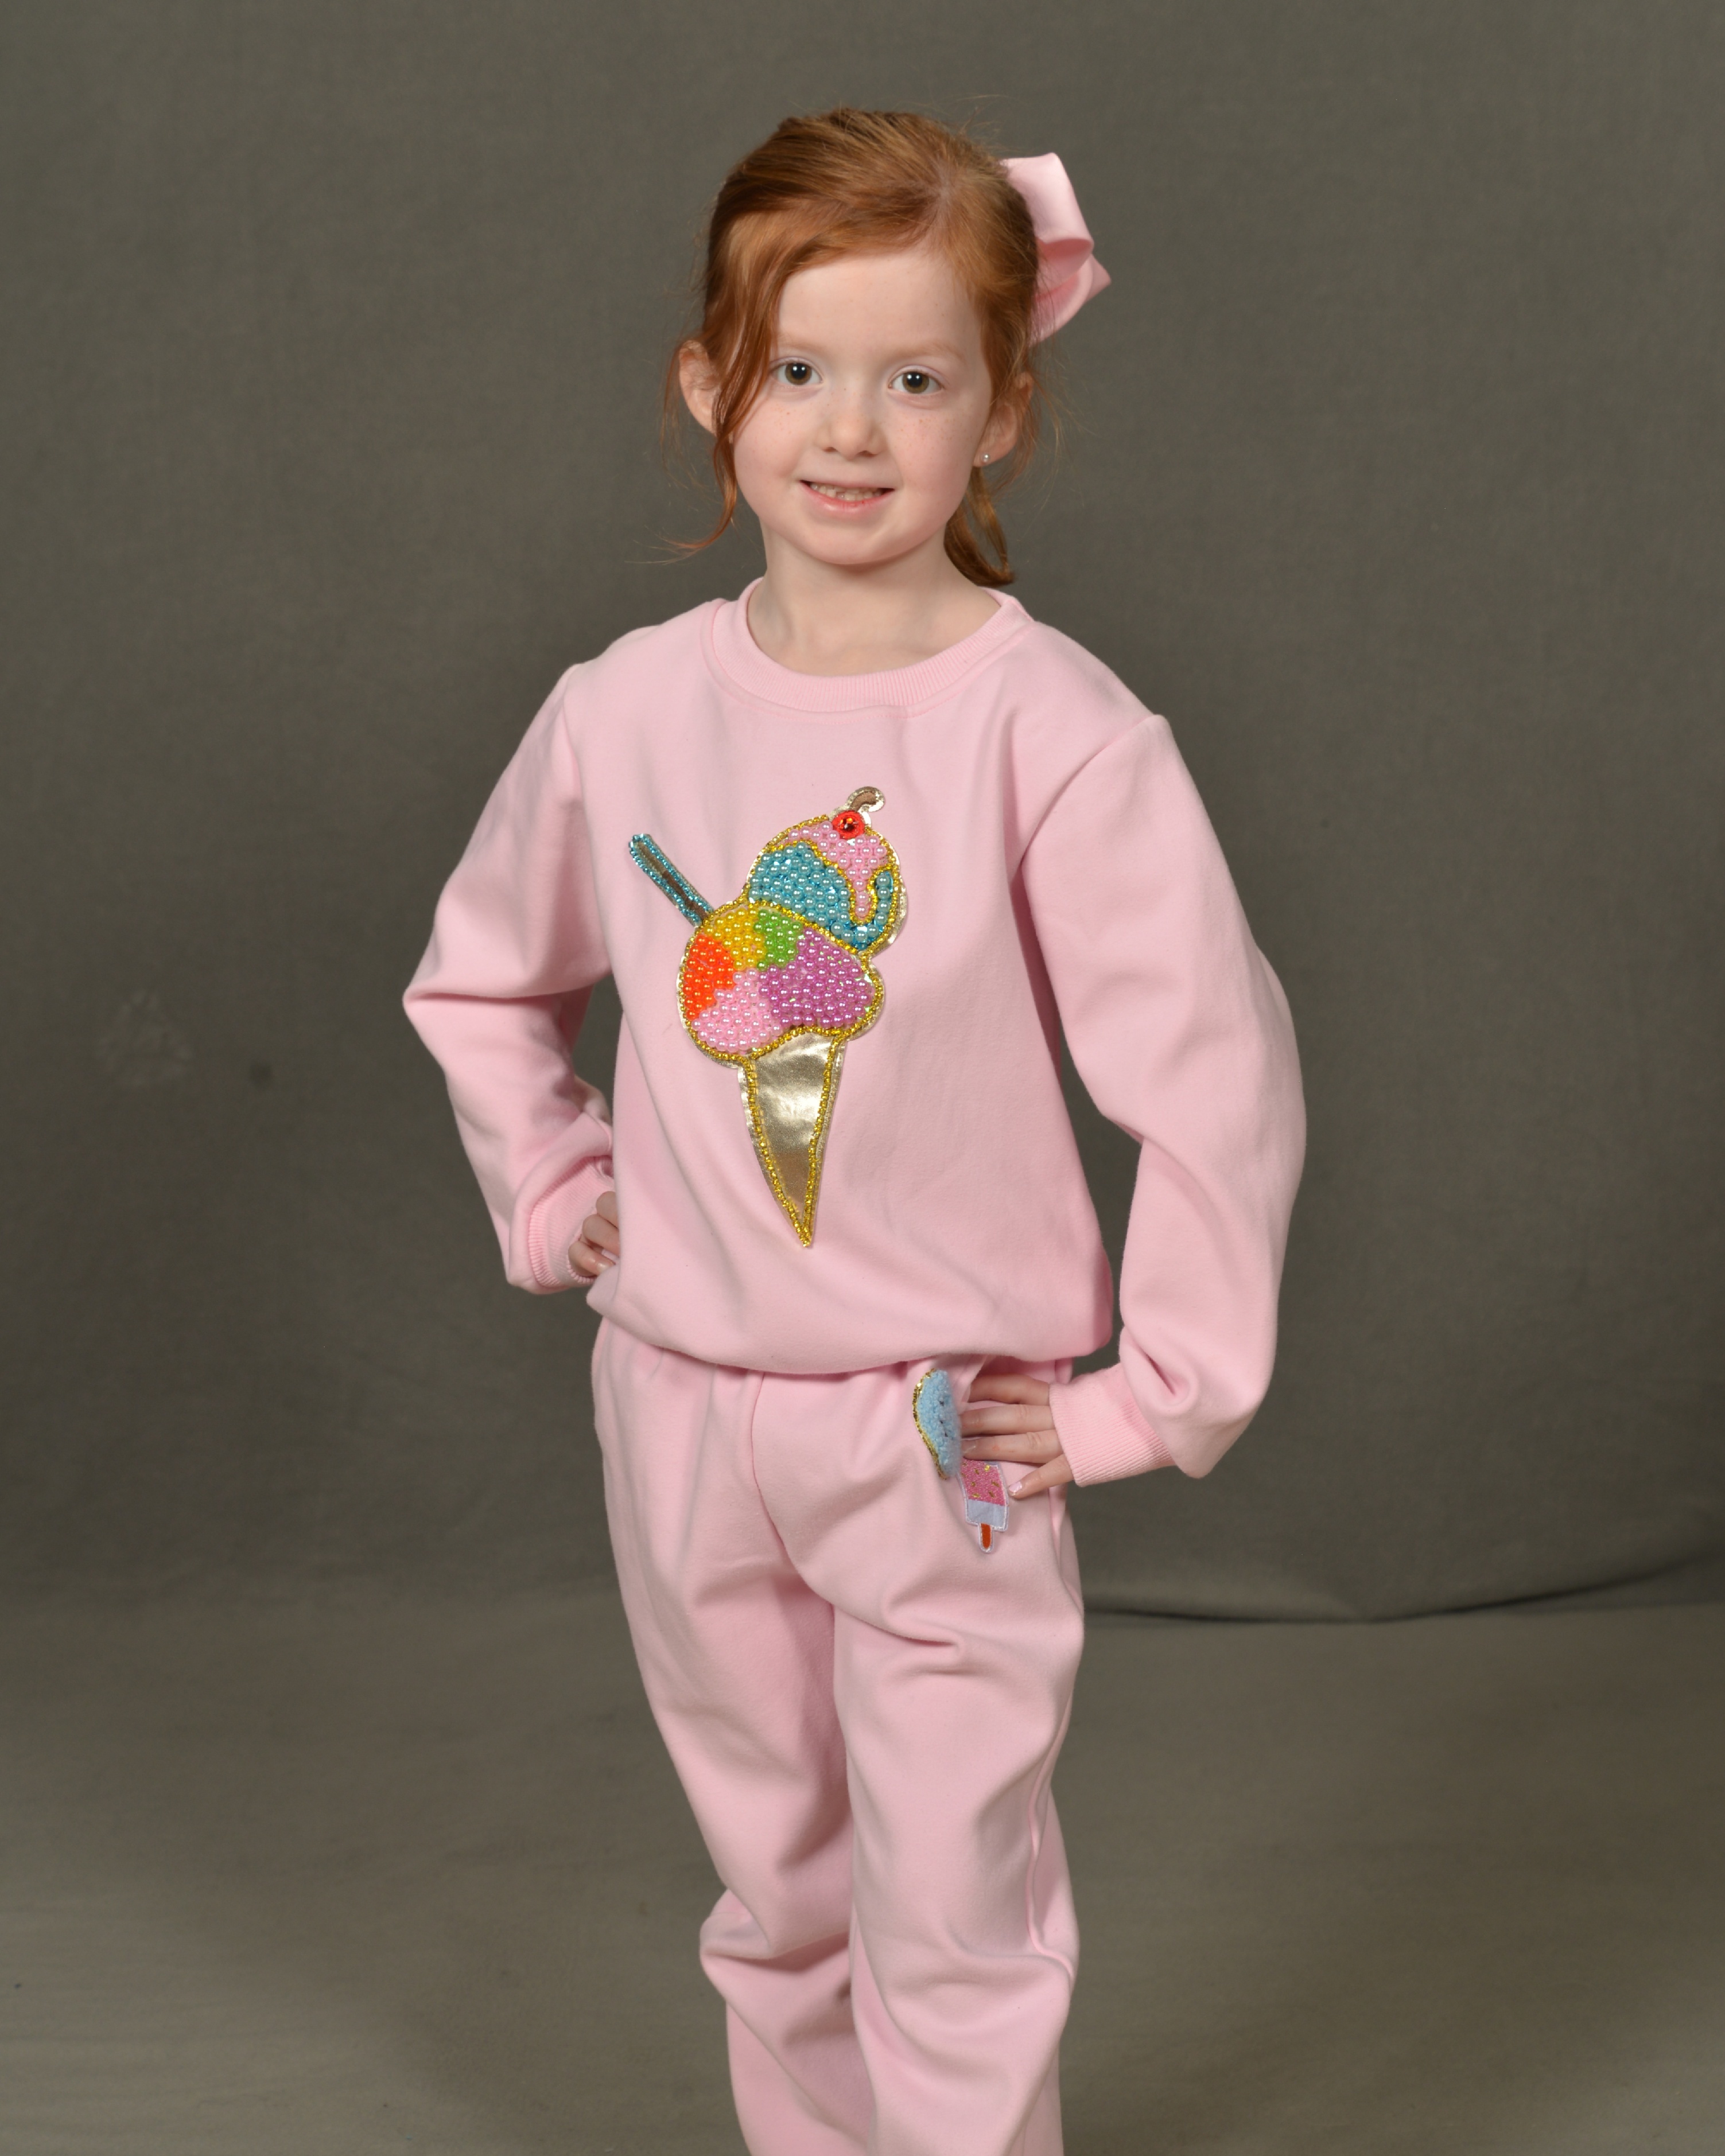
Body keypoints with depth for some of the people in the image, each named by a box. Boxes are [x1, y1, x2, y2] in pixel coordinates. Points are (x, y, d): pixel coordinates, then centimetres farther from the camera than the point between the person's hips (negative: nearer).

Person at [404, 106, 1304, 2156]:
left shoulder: (1059, 734, -16)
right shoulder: (625, 709, -2)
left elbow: (1219, 1078, -14)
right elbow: (478, 980, 16)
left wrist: (1148, 1394, -11)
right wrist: (553, 1195, 9)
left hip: (947, 1438, -4)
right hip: (680, 1406, 4)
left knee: (955, 1941, 6)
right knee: (773, 1900, 21)